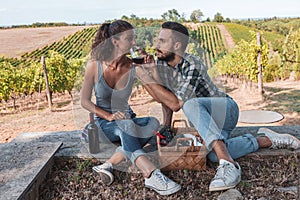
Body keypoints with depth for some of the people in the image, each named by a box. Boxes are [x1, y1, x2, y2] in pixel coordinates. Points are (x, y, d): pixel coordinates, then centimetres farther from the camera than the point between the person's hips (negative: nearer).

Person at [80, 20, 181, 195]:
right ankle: (152, 176, -48)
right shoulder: (95, 66, -11)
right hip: (103, 124, -2)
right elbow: (85, 101, -6)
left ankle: (110, 164, -32)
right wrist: (110, 116, -22)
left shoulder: (134, 69, -9)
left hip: (127, 123, 3)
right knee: (125, 124, -36)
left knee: (153, 124, -29)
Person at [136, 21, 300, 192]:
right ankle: (266, 140, -4)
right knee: (213, 155, -26)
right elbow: (165, 98, 11)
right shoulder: (161, 63, -1)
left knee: (191, 104, -39)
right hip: (202, 120, 7)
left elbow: (176, 104, -31)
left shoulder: (193, 66, -24)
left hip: (225, 108, -6)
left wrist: (146, 78, -29)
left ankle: (228, 164, -44)